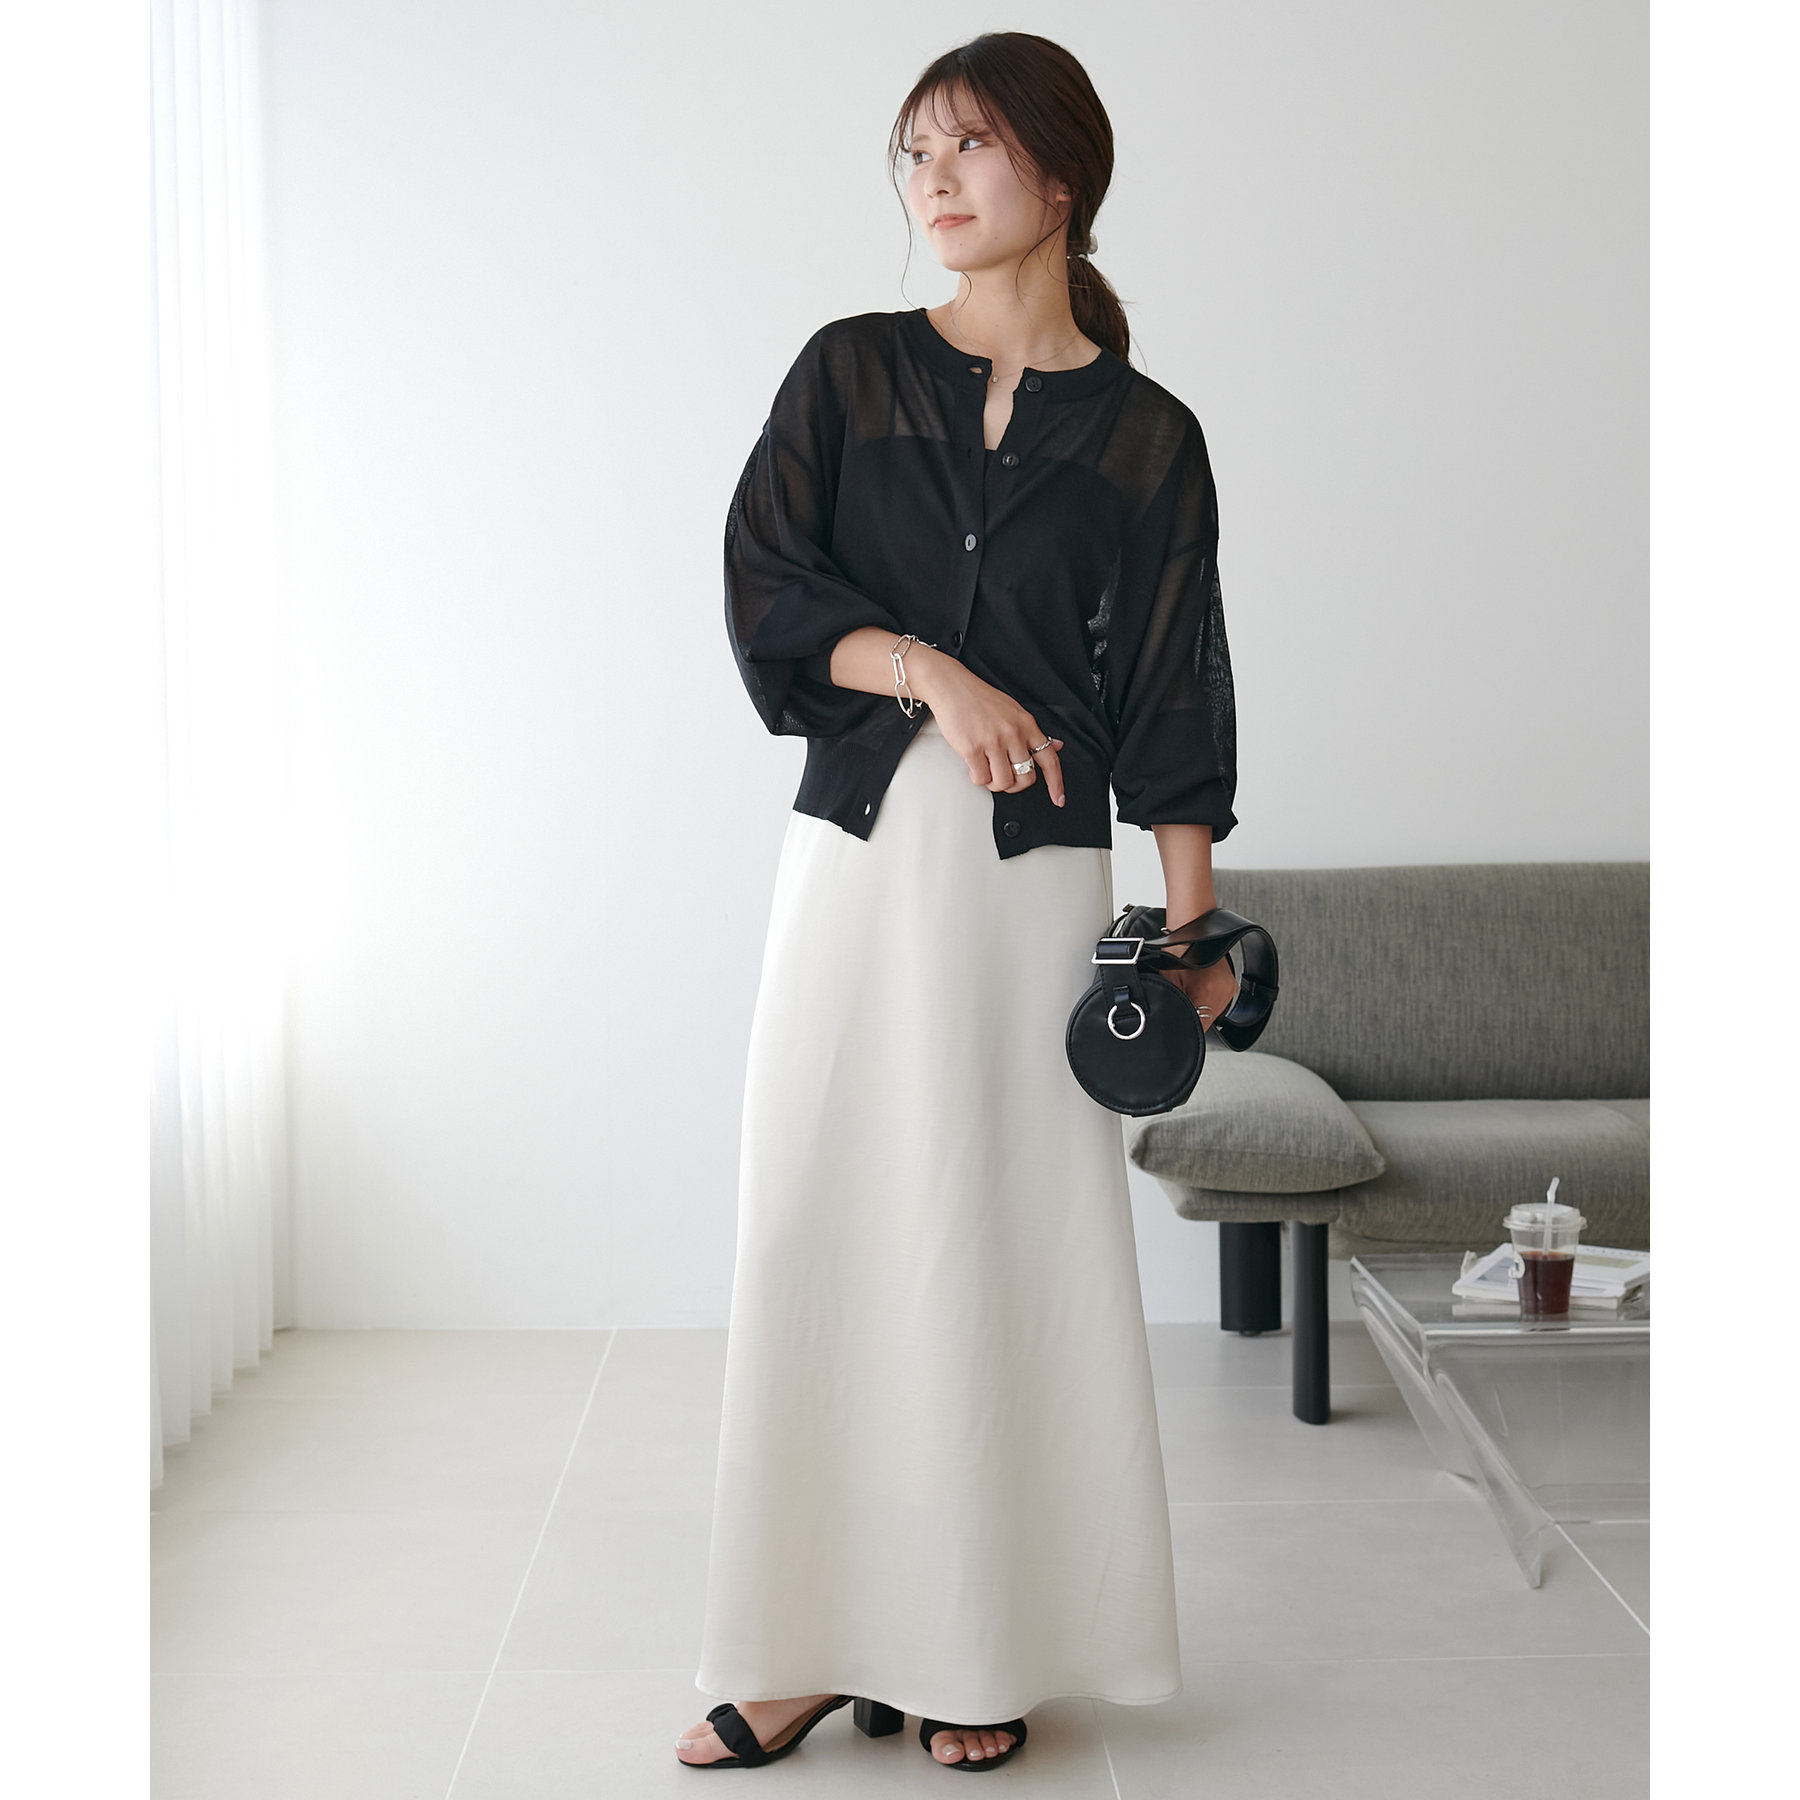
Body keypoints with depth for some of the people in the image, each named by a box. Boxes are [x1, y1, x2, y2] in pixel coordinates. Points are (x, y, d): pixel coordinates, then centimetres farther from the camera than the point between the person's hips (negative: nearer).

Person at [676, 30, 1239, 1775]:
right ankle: (813, 1644, 11)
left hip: (1036, 877, -1)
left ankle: (980, 1654, 13)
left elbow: (1170, 687, 4)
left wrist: (1191, 922, -2)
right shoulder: (849, 373, 8)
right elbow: (764, 589, 0)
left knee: (1011, 1246, 1)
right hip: (857, 853, 2)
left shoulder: (1145, 437, 5)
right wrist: (931, 671, -15)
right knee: (818, 1232, 1)